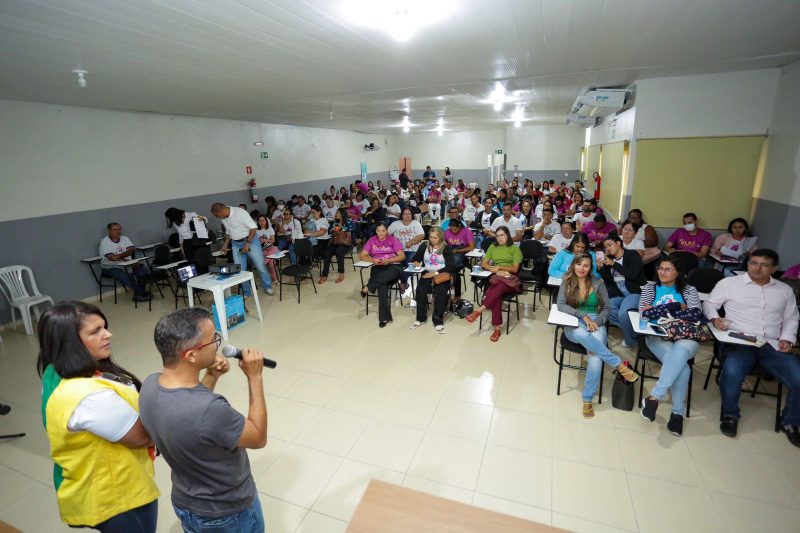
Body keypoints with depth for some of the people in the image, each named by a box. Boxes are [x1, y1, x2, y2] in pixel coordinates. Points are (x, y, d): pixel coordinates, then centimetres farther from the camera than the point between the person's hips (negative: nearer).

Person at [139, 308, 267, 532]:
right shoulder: (211, 410, -42)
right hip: (228, 513, -6)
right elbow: (258, 438, -22)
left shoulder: (150, 385, -18)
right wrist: (255, 378, -22)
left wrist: (211, 377, -9)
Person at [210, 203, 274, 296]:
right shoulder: (223, 218, 4)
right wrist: (225, 245, 14)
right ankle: (245, 292, 16)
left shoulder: (240, 212, -20)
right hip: (236, 244, 6)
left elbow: (253, 227, -22)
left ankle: (267, 287, 17)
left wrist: (247, 243, -23)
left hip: (250, 240, -6)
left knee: (260, 266, 0)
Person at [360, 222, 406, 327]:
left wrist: (389, 260, -15)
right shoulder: (372, 240, 13)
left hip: (392, 266, 0)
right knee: (382, 286, -32)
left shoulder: (393, 240, 7)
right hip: (377, 268, 0)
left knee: (394, 271, -41)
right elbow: (362, 256, 7)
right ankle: (384, 317, -30)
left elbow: (402, 256, 0)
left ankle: (368, 287, -41)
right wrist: (372, 259, -13)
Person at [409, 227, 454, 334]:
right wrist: (416, 262, -5)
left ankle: (438, 321, -14)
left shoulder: (447, 248, 0)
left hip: (442, 275, -2)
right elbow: (414, 258, 20)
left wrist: (435, 273, -17)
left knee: (440, 292, -32)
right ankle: (421, 318, -7)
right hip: (427, 274, 3)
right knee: (420, 290, -27)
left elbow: (449, 267, -7)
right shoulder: (424, 246, 10)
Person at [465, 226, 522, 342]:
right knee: (498, 295, -34)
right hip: (496, 277, 2)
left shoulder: (515, 249, 6)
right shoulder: (493, 247, 17)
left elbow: (515, 269, -1)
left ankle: (478, 311, -40)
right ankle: (497, 328, -34)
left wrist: (499, 267, -10)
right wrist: (495, 270, -8)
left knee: (500, 286, -39)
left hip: (511, 279, -2)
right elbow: (484, 264, 10)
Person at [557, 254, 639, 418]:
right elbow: (561, 305, -6)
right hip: (574, 325, 0)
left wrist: (597, 321, -12)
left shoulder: (598, 284, 9)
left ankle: (587, 400, -19)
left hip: (596, 324, 1)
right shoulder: (567, 282, 6)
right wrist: (583, 315, -18)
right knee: (582, 334, -40)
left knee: (596, 358, -30)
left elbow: (607, 308, 9)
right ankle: (619, 365, -27)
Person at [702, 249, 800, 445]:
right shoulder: (728, 283, 5)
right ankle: (730, 415, -5)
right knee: (732, 373, -33)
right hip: (740, 343, -4)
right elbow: (709, 303, 7)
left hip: (773, 346, 4)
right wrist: (715, 317, -13)